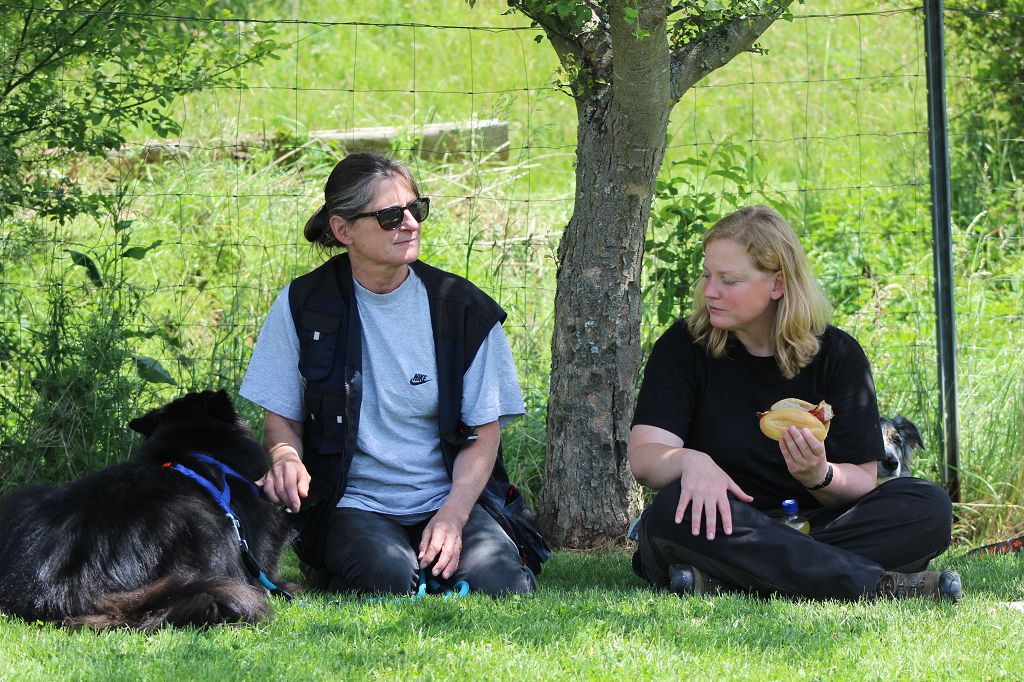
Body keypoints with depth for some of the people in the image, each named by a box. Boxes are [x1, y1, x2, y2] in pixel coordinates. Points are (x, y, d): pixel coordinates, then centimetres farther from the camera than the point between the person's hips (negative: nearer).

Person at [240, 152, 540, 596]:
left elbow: (483, 433, 2)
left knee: (498, 584, -28)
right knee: (388, 578, -34)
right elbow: (282, 419, 6)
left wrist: (453, 515, -15)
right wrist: (286, 457, -19)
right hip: (354, 504, -2)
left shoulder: (463, 309, 2)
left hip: (449, 498, 2)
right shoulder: (304, 306, 0)